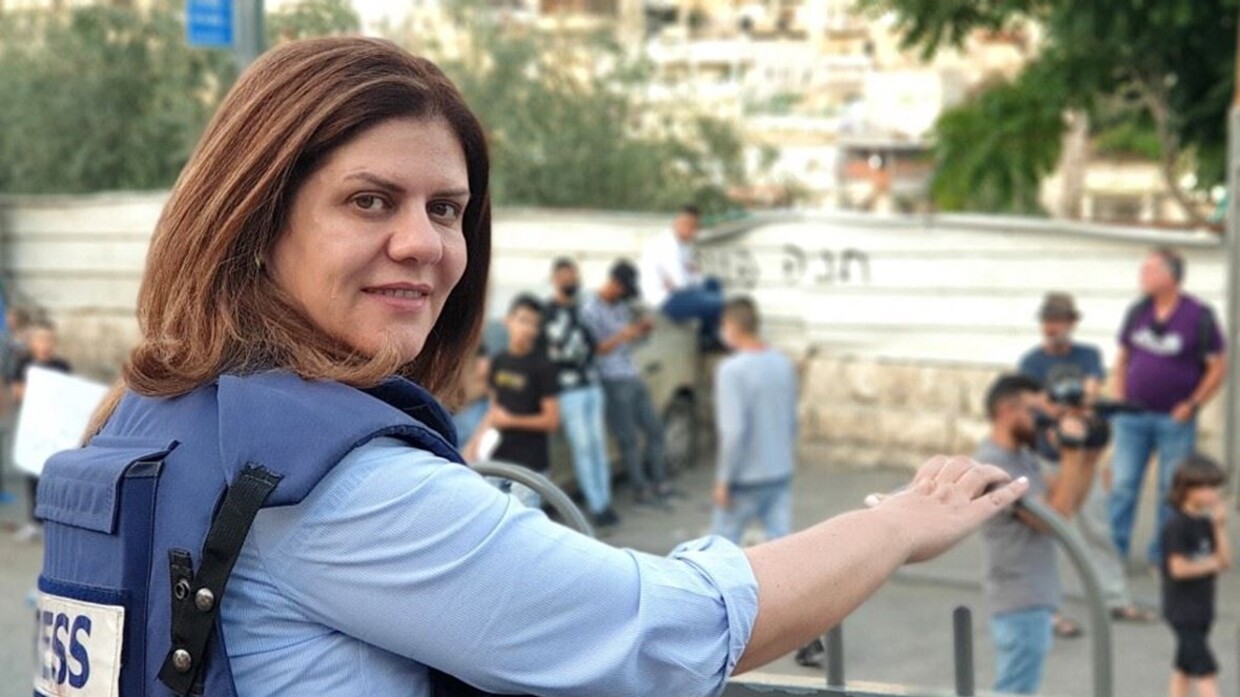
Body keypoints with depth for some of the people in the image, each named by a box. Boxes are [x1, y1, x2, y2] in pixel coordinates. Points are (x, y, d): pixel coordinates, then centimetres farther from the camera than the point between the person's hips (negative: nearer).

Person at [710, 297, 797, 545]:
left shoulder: (732, 370, -18)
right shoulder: (783, 364, 2)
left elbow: (734, 431, -22)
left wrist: (723, 480, -14)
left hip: (746, 478, -6)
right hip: (781, 473, 6)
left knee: (722, 542, 12)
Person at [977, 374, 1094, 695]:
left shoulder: (1020, 456, 11)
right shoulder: (994, 464, -20)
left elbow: (1068, 502, 13)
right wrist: (1072, 455, -20)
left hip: (1031, 597, 10)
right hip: (1020, 601, -10)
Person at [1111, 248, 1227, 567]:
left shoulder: (1199, 316, -8)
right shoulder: (1137, 312, 4)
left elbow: (1218, 366, -4)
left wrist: (1192, 405, -9)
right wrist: (1119, 400, 5)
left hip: (1176, 419, -3)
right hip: (1132, 417, 3)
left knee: (1171, 490, 7)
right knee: (1122, 484, 2)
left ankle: (1162, 555, 18)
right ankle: (1113, 549, 8)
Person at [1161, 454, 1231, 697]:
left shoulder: (1206, 523, 7)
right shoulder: (1177, 525, -17)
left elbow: (1226, 561, 3)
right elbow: (1178, 568, -21)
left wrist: (1220, 526, -6)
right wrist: (1211, 564, -8)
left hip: (1202, 607, 8)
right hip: (1182, 610, -8)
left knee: (1185, 666, 15)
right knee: (1205, 668, -11)